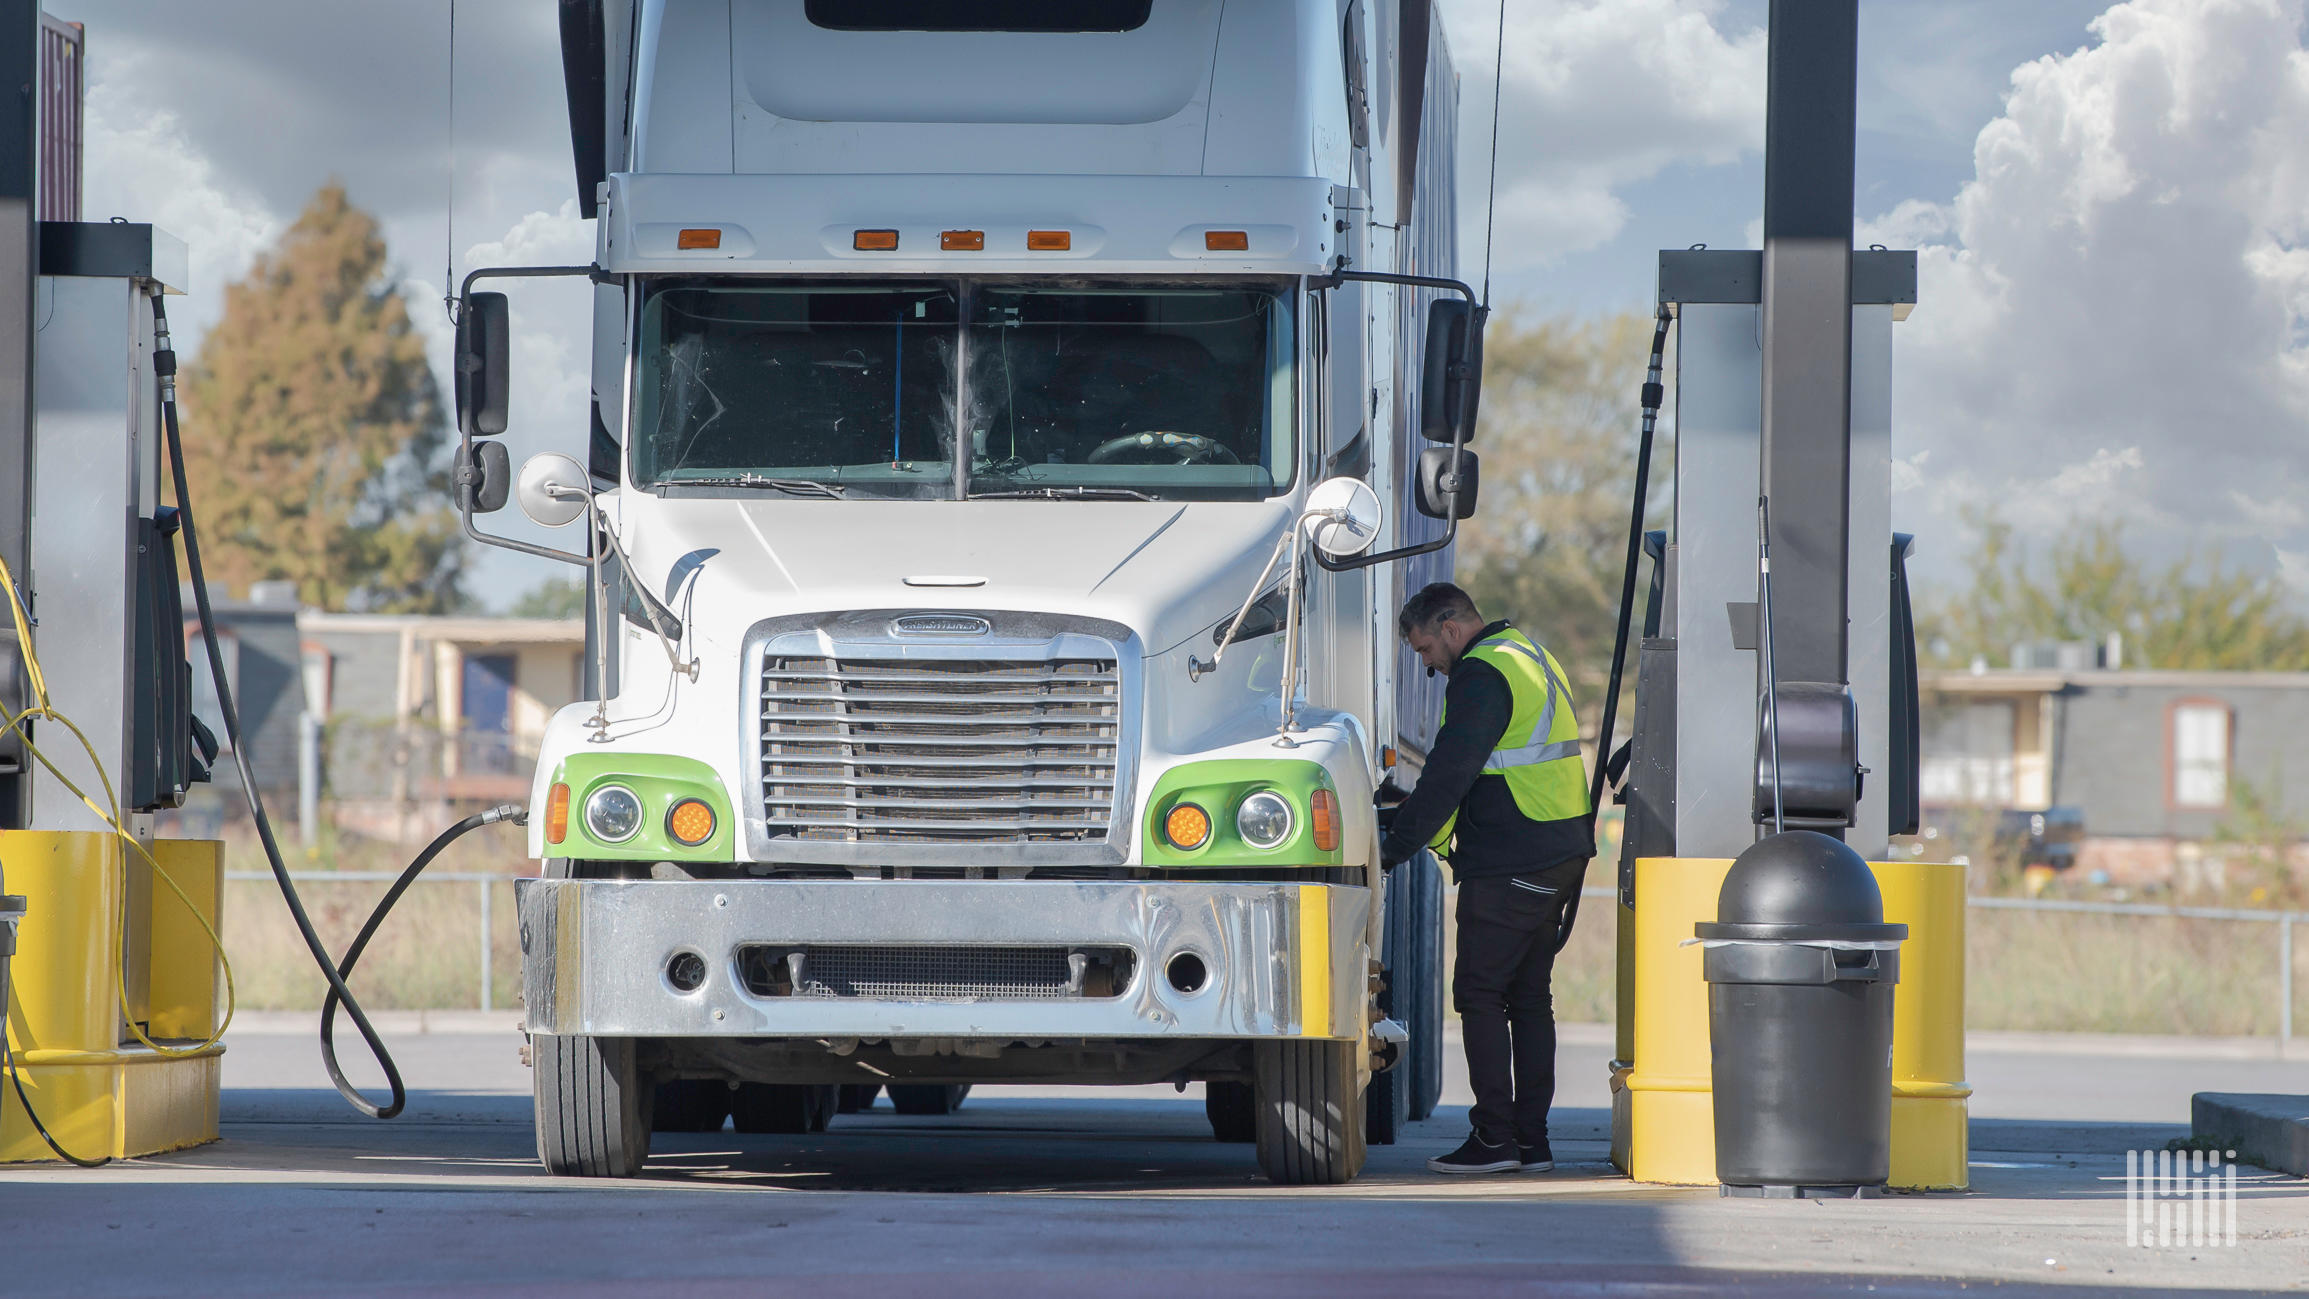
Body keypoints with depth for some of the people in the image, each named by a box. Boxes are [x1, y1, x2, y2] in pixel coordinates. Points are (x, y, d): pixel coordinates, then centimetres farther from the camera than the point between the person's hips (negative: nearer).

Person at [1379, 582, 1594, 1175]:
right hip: (1561, 854, 10)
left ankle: (1494, 1137, -8)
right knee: (1528, 996, 11)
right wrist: (1443, 830, 21)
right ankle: (1532, 1141, 11)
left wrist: (1396, 846, -10)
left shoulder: (1480, 676, -13)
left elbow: (1449, 774, -18)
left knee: (1479, 993, -6)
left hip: (1509, 866, -10)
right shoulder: (1533, 659, 19)